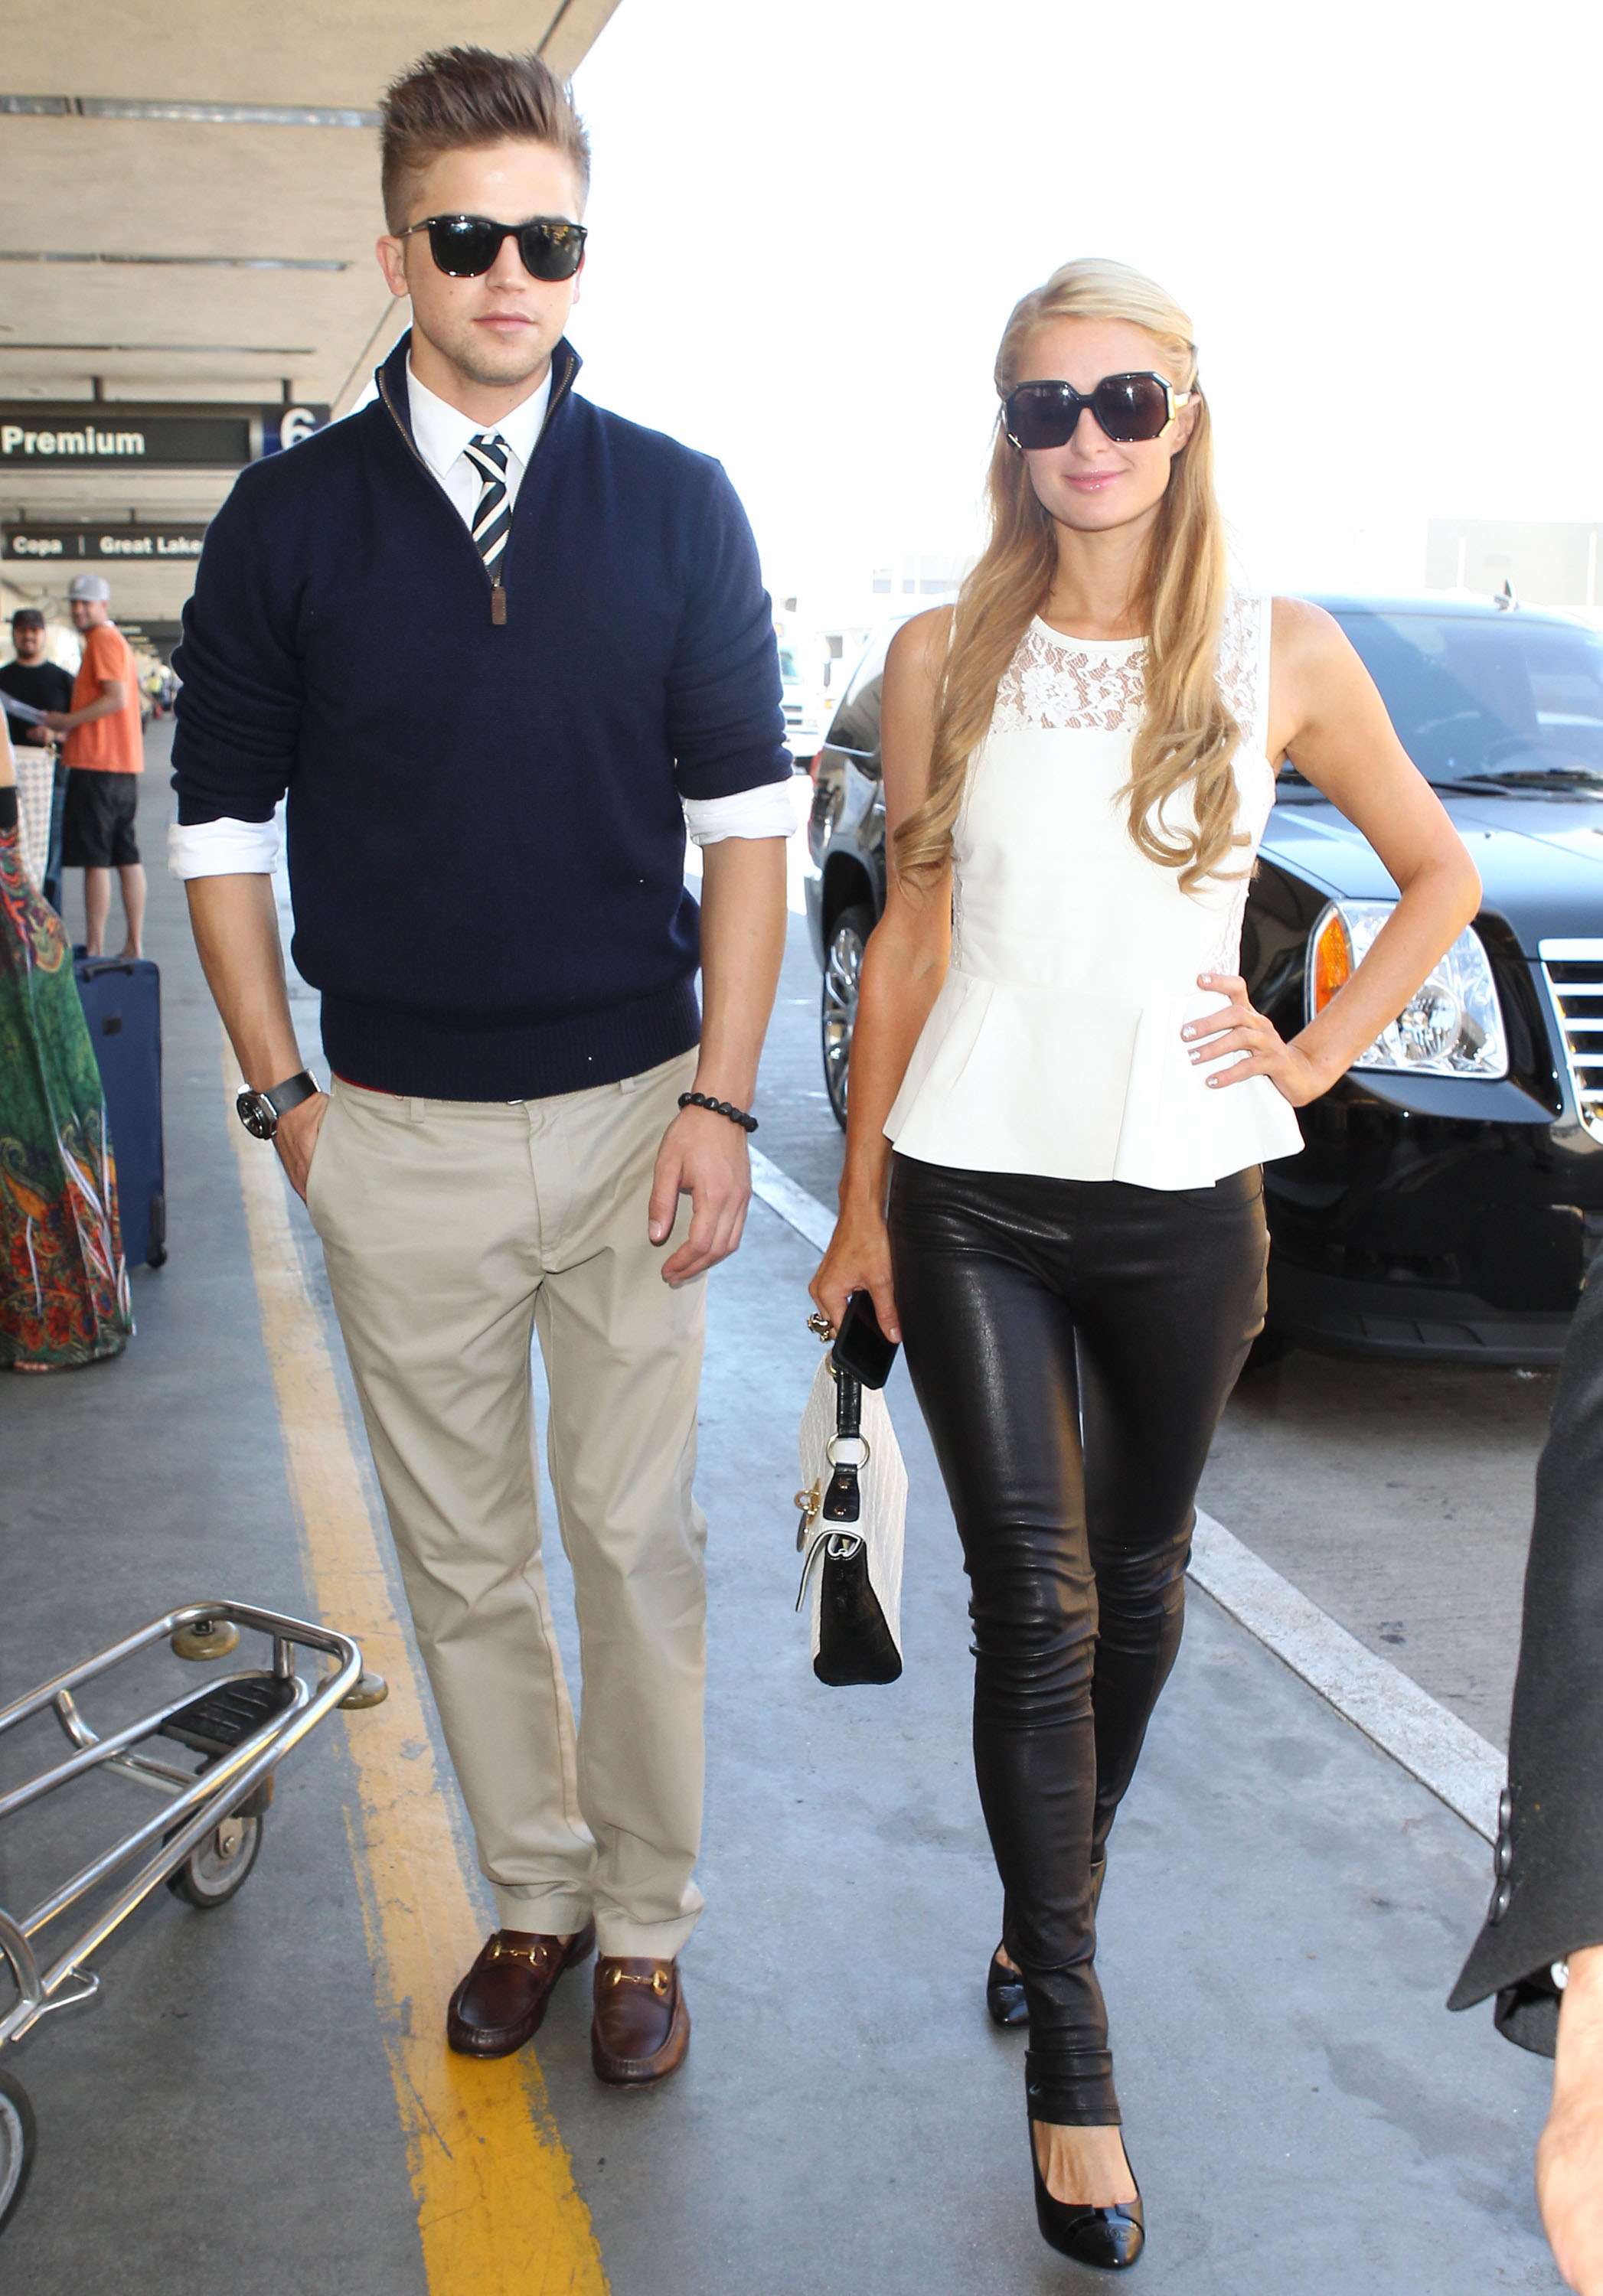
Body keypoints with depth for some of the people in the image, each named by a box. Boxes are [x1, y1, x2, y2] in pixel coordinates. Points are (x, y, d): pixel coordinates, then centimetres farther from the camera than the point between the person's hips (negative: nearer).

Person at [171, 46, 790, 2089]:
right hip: (398, 1137, 1)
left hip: (628, 1114, -1)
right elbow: (219, 821, 6)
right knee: (462, 1555, 12)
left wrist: (720, 1099, -6)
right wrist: (280, 1095, 2)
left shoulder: (676, 505, 0)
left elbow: (745, 813, 0)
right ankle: (533, 1893, 31)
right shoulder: (291, 518, 1)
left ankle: (643, 1917, 26)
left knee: (635, 1539, 8)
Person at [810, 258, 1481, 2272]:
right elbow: (908, 940, 5)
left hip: (1184, 1201, 1)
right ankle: (1071, 2045, 12)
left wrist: (1316, 1054, -1)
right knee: (1037, 1609, -2)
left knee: (1138, 1586, 15)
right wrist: (861, 1202, 4)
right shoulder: (945, 658, 1)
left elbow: (1440, 874, 11)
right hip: (974, 1197, -1)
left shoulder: (1282, 657, -1)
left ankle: (1049, 1902, 41)